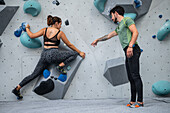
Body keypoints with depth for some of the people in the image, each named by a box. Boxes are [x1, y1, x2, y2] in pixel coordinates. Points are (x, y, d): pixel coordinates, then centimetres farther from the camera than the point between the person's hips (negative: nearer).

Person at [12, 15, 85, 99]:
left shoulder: (45, 30, 11)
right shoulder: (60, 33, 2)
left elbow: (31, 36, 10)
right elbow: (69, 45, 10)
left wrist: (27, 28, 30)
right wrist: (80, 52, 21)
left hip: (44, 55, 6)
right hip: (53, 54, -5)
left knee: (34, 74, 11)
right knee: (74, 53, 2)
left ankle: (17, 88, 1)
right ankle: (60, 66, -10)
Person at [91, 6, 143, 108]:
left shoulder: (127, 20, 3)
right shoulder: (119, 27, 28)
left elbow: (135, 32, -11)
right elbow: (109, 36, 42)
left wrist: (130, 46, -21)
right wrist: (98, 40, 53)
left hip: (132, 50, -9)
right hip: (128, 53, 9)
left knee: (135, 75, -13)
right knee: (131, 77, 4)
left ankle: (140, 101, -15)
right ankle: (133, 101, 4)